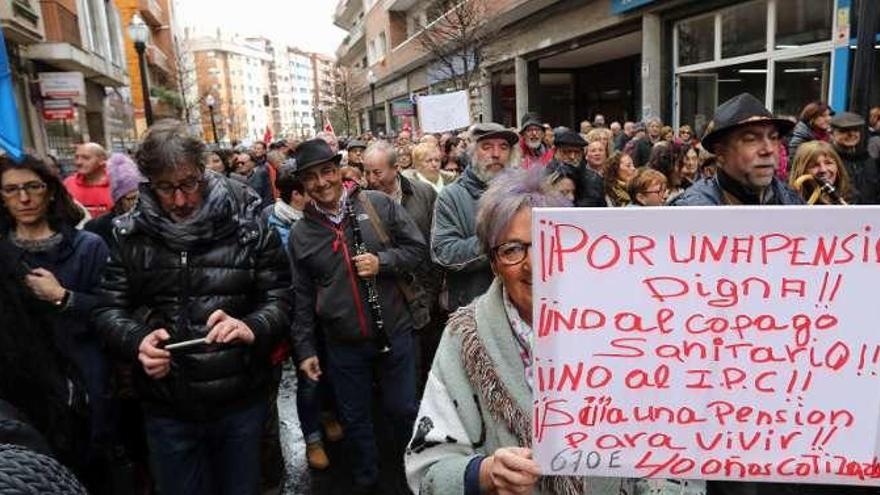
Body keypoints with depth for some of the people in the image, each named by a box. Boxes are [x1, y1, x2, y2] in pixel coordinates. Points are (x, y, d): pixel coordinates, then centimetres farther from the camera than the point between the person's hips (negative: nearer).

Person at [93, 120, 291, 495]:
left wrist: (252, 328, -26)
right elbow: (108, 309, 3)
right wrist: (137, 340, -18)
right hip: (168, 409, 2)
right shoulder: (131, 235, -1)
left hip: (241, 401, -1)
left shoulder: (247, 226, -7)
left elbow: (280, 299, -5)